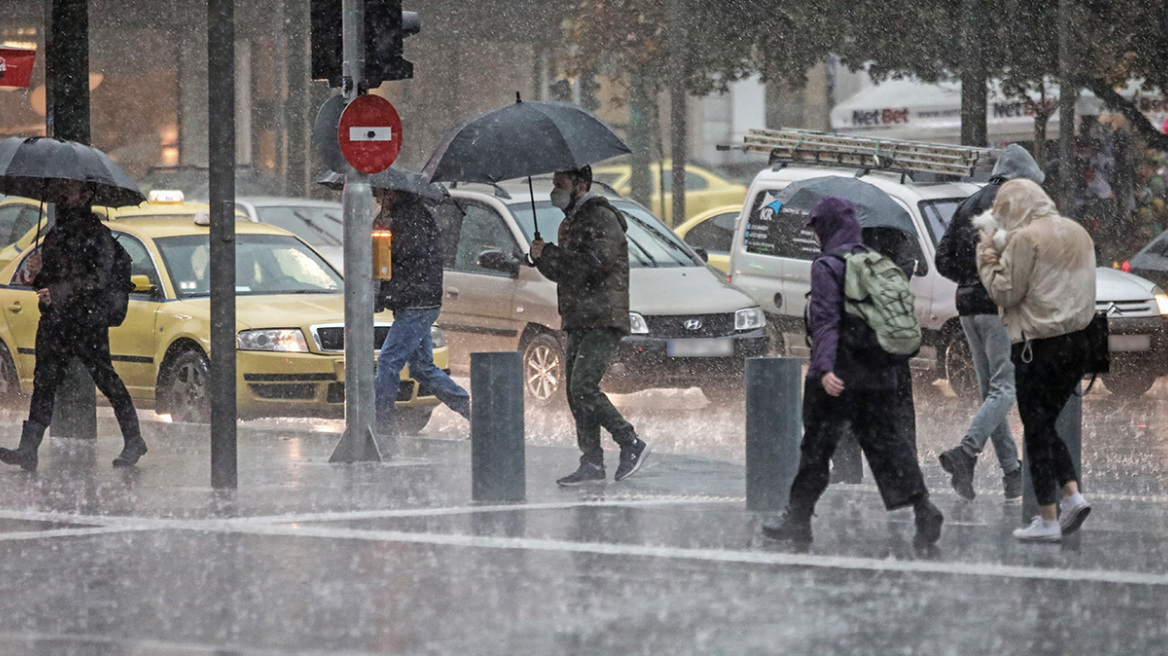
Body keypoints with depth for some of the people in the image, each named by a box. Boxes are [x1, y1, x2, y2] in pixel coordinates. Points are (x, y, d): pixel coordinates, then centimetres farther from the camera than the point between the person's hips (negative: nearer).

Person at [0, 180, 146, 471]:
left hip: (88, 319, -6)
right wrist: (37, 273, 1)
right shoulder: (55, 234, 20)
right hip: (54, 320, 6)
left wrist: (58, 292, -17)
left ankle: (134, 441, 9)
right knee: (44, 381, -2)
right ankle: (27, 450, -8)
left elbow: (101, 277, -13)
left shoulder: (97, 233, -2)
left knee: (105, 379, -3)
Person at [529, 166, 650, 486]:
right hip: (579, 323, 10)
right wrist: (542, 257, 3)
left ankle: (631, 445, -10)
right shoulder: (572, 222, 21)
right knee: (576, 391, 5)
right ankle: (592, 463, 8)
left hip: (602, 321, -10)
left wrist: (548, 255, -16)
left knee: (584, 387, -18)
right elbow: (562, 270, 25)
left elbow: (594, 263, -23)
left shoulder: (601, 219, -10)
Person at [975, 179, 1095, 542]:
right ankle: (1072, 494, 4)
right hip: (1076, 341, 7)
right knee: (1047, 423, 19)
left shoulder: (1024, 238, -13)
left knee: (1037, 430, 1)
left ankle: (1047, 519, 3)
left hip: (1037, 345, -7)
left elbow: (1005, 293, -12)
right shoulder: (1077, 233, 11)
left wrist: (988, 255, -1)